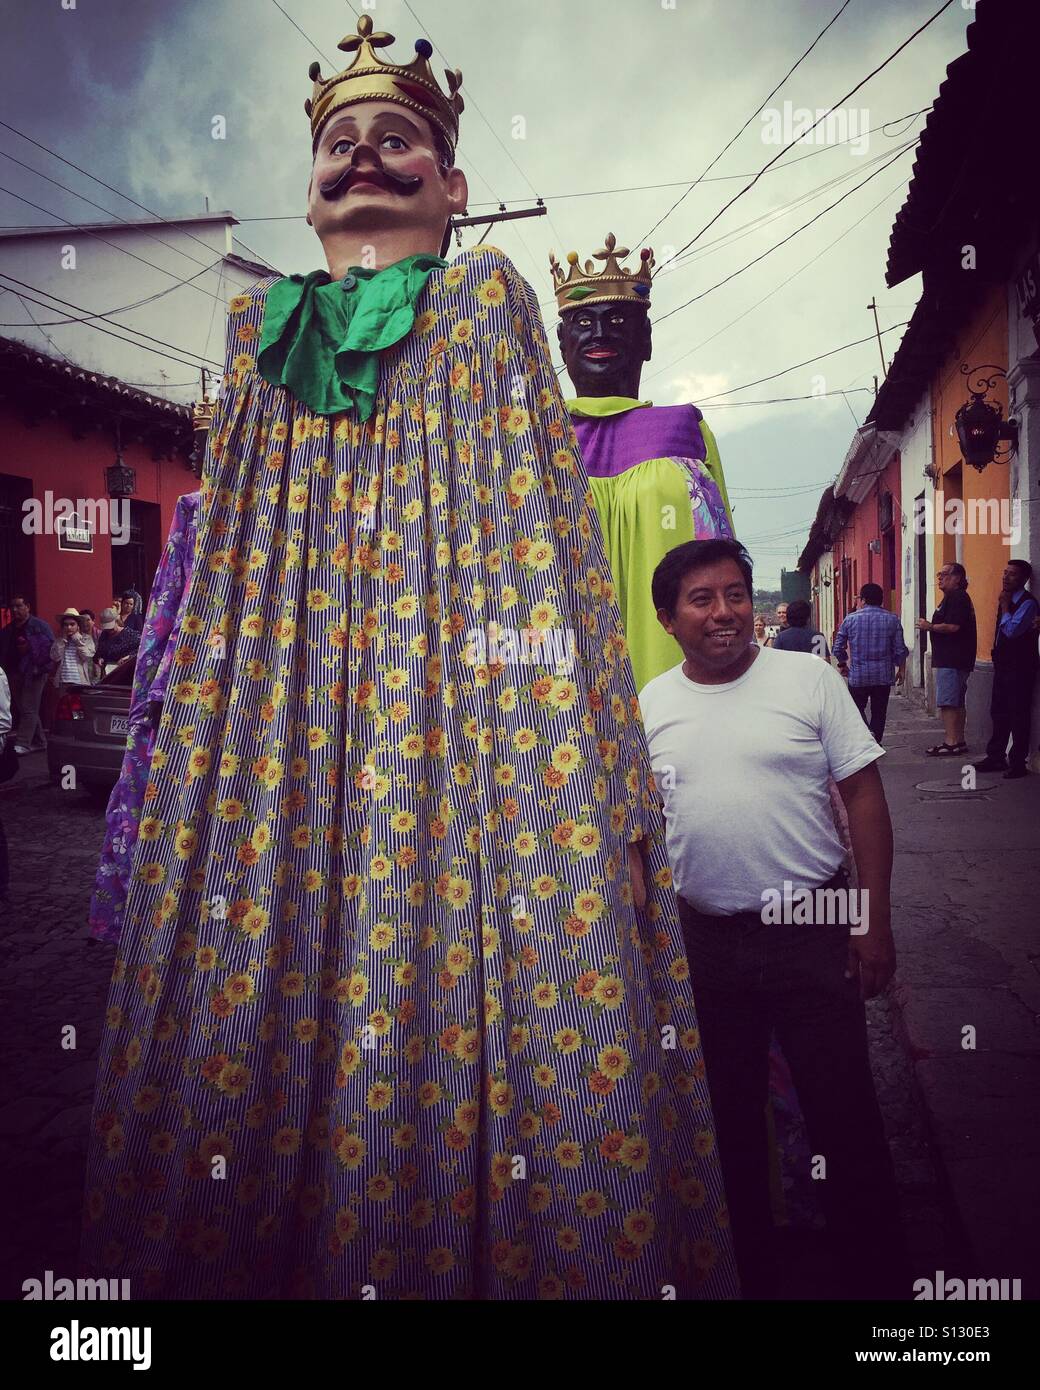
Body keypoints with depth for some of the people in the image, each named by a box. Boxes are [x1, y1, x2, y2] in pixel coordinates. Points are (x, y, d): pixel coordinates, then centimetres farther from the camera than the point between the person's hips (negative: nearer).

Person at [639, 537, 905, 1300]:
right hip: (705, 940, 3)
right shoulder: (647, 706, 2)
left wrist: (875, 922, -7)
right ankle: (750, 1271, 37)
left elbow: (865, 797, -4)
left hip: (812, 928, -2)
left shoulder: (809, 678, -5)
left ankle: (876, 1276, 28)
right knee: (730, 1119, 17)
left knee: (846, 1117, 6)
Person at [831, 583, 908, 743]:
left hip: (857, 675, -1)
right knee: (879, 712, 11)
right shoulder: (892, 619, -2)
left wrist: (842, 664, 19)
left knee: (856, 708, 12)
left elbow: (838, 648, 1)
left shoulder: (850, 619, -4)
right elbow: (900, 649, -1)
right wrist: (901, 669, 14)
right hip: (884, 676, 1)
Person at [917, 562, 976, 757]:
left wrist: (930, 626, -11)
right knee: (957, 703, 14)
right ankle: (958, 741, 20)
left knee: (947, 703, -12)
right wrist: (930, 626, 15)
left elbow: (953, 626, -23)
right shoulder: (953, 598, 21)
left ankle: (951, 743, -12)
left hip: (951, 660, -11)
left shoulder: (958, 598, -14)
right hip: (952, 659, 11)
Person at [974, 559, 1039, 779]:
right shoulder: (1006, 600, 14)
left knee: (1018, 715, -3)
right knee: (998, 712, 12)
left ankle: (1018, 763, 3)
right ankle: (996, 757, 21)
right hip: (1003, 664, 9)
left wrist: (1005, 607, -11)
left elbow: (1012, 630, -22)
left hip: (1020, 667, -9)